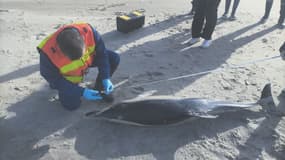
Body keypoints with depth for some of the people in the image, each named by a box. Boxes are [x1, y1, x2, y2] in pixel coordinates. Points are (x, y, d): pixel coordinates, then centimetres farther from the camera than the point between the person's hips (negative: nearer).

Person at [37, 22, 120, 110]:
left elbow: (101, 53, -18)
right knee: (71, 104, -10)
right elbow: (54, 79, -23)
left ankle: (99, 88, 7)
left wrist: (105, 78, -24)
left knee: (114, 58, -16)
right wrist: (82, 92, -28)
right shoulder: (48, 52, -38)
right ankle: (58, 86, 22)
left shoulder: (88, 31, -35)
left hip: (89, 60, 3)